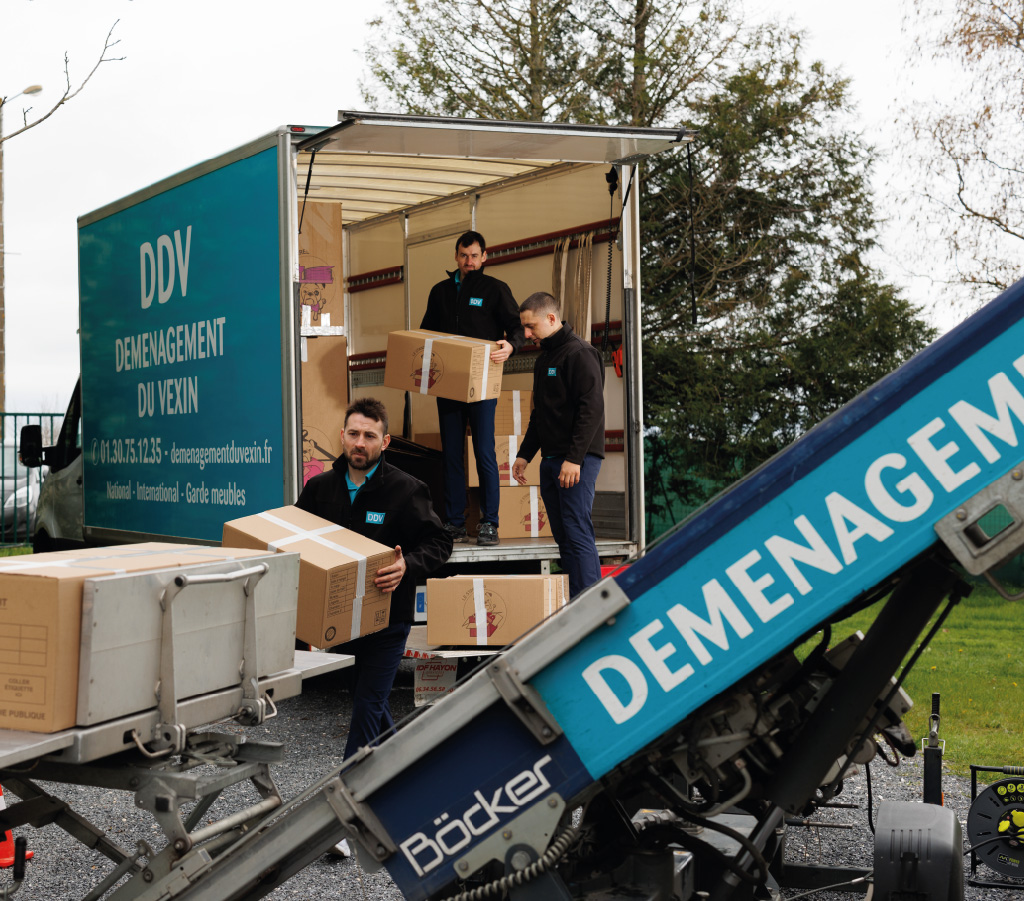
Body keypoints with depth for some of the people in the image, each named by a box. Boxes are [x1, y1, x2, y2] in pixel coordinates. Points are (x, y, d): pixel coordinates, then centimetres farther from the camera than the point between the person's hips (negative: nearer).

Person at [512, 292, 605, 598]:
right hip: (551, 461, 9)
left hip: (577, 460, -9)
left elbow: (592, 408, -18)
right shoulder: (544, 358, 19)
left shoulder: (580, 353, -10)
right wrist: (524, 455, 21)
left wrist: (574, 459, -22)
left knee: (577, 533, -11)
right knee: (564, 537, 9)